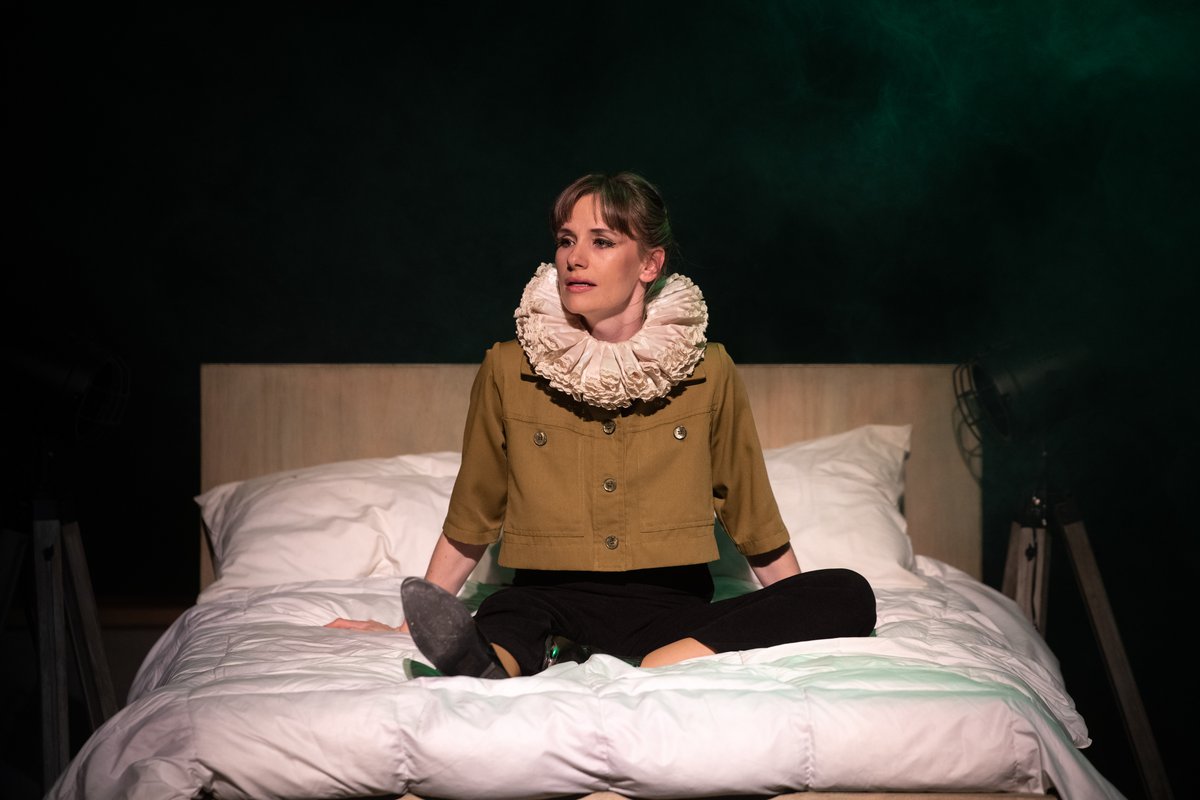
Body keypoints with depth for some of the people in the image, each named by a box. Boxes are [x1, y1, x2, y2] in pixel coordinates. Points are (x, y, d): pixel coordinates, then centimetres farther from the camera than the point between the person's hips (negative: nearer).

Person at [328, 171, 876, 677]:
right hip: (551, 602, -1)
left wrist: (803, 616, 15)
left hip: (673, 613, 1)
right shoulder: (508, 371, 5)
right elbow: (470, 522, 16)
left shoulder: (708, 371, 5)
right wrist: (412, 624, 15)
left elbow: (755, 522, 15)